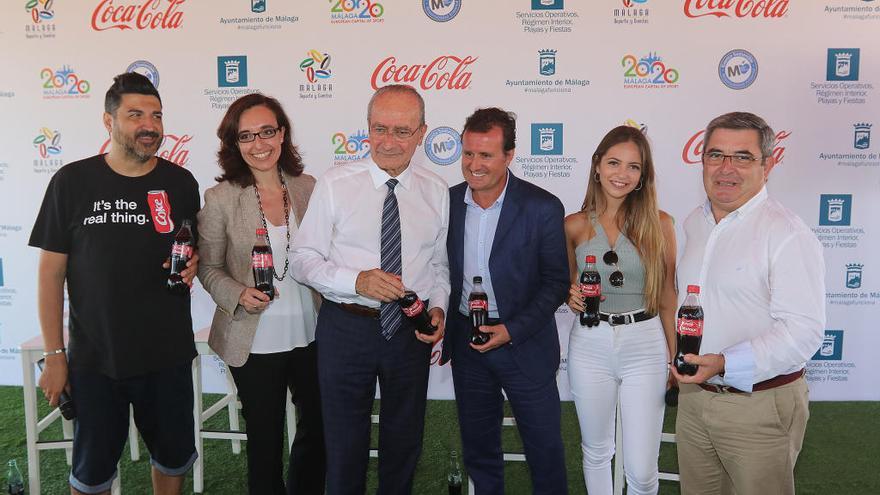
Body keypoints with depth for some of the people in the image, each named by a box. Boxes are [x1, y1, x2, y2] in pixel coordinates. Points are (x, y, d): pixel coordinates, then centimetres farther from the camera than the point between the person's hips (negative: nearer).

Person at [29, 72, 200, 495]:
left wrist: (192, 264, -10)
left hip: (168, 354, 2)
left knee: (174, 456, 16)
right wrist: (54, 356, -4)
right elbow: (51, 273, -2)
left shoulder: (180, 182, 1)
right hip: (93, 358, -2)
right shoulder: (72, 182, -5)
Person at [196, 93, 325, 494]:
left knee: (318, 429, 20)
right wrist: (238, 294, -19)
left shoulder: (309, 187, -2)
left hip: (312, 336, 3)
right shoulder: (220, 198, -8)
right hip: (256, 341, -3)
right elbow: (209, 268, -2)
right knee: (265, 439, 14)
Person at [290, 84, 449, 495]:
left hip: (411, 330, 2)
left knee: (405, 442, 20)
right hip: (347, 327, -2)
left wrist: (438, 307, -9)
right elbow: (303, 259, -7)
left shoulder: (437, 192, 0)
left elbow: (441, 265, 9)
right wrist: (357, 281, -22)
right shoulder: (334, 185, -8)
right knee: (345, 444, 14)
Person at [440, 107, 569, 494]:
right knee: (478, 449, 19)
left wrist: (512, 330, -17)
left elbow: (556, 282, -9)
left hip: (525, 344, -3)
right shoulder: (449, 201, -1)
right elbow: (443, 272, 7)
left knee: (544, 448, 10)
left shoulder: (542, 208, -12)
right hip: (466, 343, 4)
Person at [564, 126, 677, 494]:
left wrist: (674, 357, 6)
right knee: (596, 451, 17)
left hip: (645, 345, -1)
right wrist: (572, 296, -8)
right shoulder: (574, 225, 0)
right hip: (590, 345, 2)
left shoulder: (659, 224, -3)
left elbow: (667, 296, 3)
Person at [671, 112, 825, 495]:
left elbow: (804, 328, -23)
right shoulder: (694, 223, 7)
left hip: (760, 405, -6)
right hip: (693, 396, 7)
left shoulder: (787, 233, -17)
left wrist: (727, 363, -31)